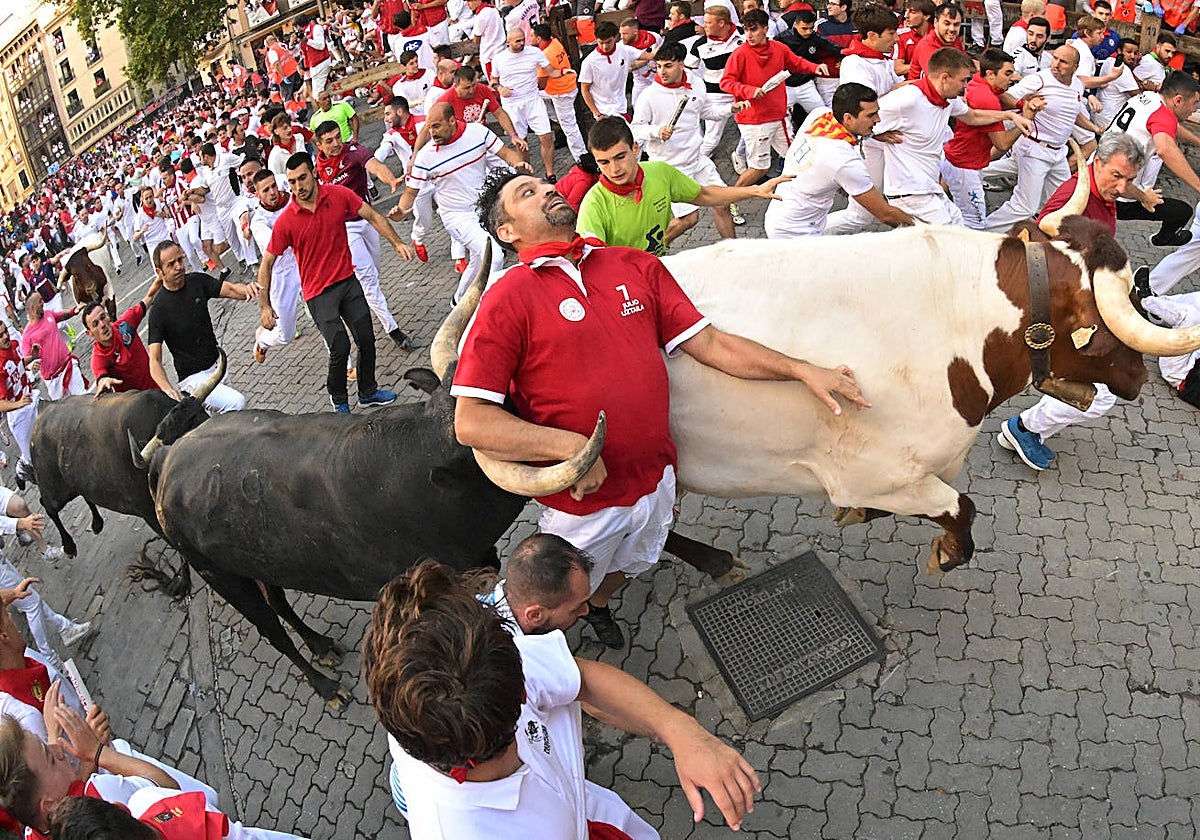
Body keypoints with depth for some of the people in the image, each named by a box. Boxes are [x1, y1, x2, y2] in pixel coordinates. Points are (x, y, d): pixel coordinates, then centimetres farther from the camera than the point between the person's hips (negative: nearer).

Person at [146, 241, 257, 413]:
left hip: (218, 362, 7)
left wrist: (246, 289, -37)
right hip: (193, 377, -7)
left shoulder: (197, 281, -1)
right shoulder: (158, 310, -19)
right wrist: (168, 390, -43)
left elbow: (230, 289, -11)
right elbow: (155, 361, -23)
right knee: (236, 403, -25)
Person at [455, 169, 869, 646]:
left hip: (655, 478, 5)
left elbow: (708, 343, 2)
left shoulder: (637, 267, 2)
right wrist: (571, 446, -28)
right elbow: (470, 422, -21)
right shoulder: (509, 298, -15)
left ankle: (598, 604, 62)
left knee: (627, 567, 29)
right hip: (581, 498, -4)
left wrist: (802, 370, -4)